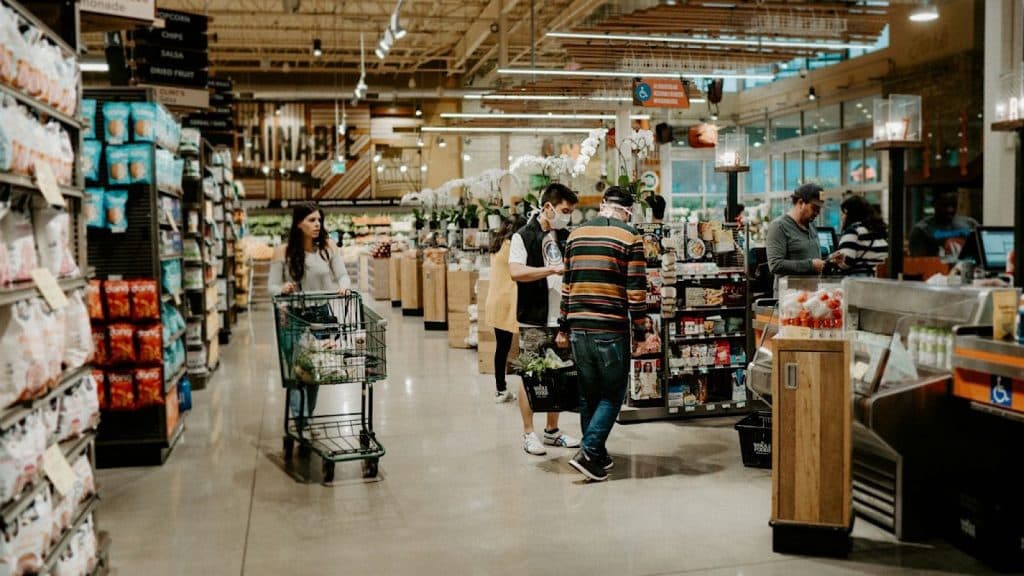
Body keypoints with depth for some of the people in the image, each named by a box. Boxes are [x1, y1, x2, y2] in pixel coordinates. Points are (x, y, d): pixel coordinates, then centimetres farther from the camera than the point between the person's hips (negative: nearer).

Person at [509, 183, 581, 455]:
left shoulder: (566, 238, 13)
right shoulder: (523, 236, -5)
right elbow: (516, 272, -19)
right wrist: (553, 270, -21)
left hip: (562, 318, 6)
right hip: (534, 320, -6)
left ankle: (552, 431, 23)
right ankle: (529, 434, 12)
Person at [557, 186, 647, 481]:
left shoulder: (576, 235, 11)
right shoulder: (630, 238, -4)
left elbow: (567, 284, 13)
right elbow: (636, 288, -8)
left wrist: (563, 327, 18)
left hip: (579, 328, 5)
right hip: (611, 328, -5)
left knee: (588, 393, 15)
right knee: (613, 395, 6)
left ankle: (597, 456, 23)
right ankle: (588, 453, -6)